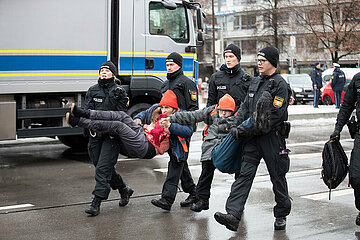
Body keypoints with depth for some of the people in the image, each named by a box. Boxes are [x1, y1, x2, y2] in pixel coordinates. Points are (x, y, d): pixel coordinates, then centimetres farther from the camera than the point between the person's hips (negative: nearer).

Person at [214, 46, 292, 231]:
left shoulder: (280, 85, -9)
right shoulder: (256, 82, 14)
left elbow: (274, 115, -17)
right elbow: (245, 107, 17)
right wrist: (236, 124, -2)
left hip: (272, 137, -6)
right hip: (253, 139, 6)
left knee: (277, 177, 7)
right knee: (245, 174, -4)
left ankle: (281, 215, 25)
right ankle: (233, 215, -12)